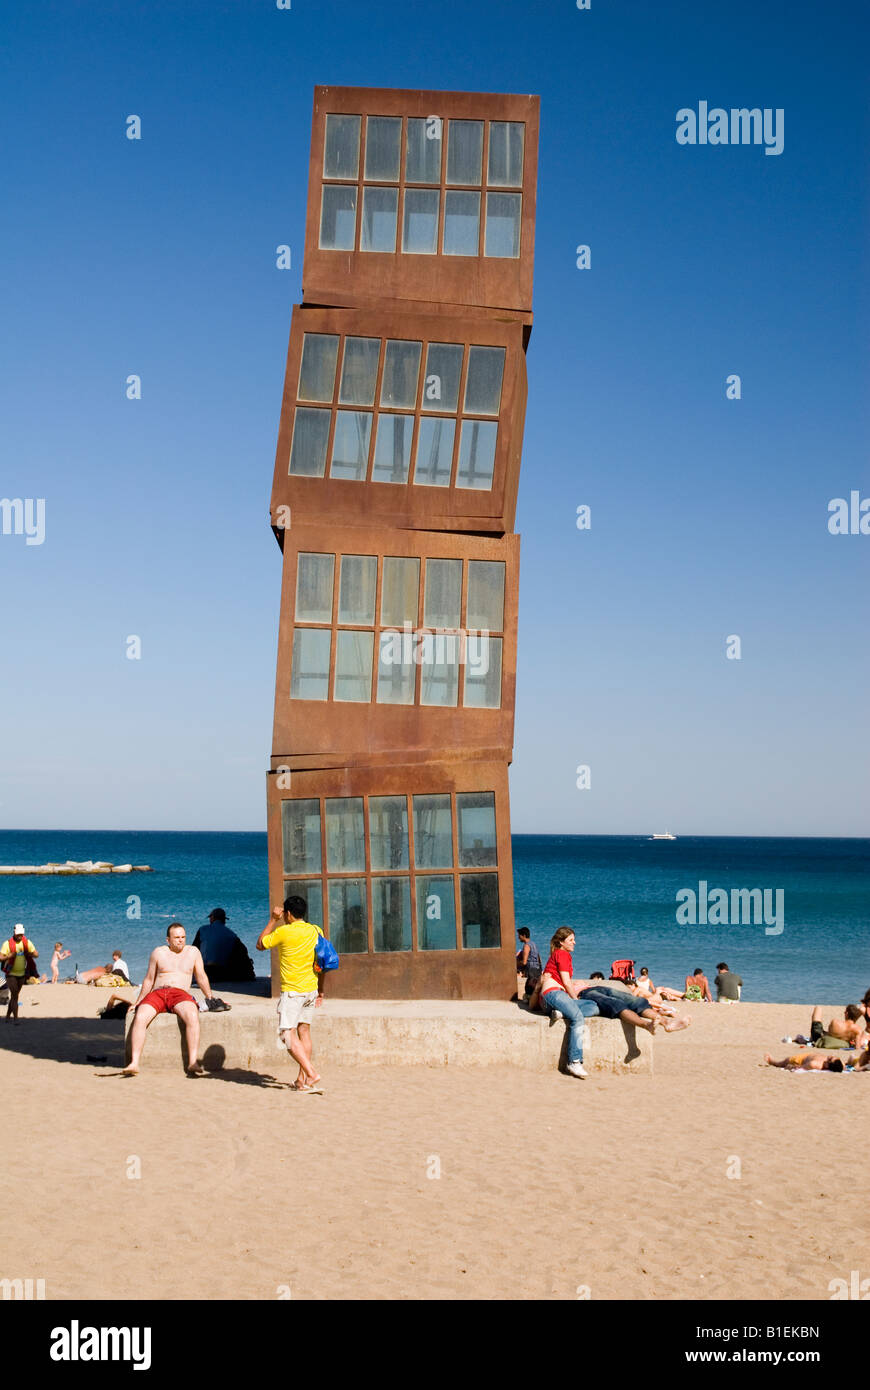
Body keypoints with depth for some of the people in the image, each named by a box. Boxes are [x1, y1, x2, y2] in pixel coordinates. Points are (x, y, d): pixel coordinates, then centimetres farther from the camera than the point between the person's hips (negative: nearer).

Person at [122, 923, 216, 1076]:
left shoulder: (192, 952, 17)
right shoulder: (158, 952, 17)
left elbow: (201, 977, 20)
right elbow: (149, 980, 22)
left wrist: (210, 999, 14)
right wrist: (138, 1001, 19)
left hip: (180, 993, -1)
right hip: (157, 993, 1)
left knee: (192, 1016, -35)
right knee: (140, 1017, -30)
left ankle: (193, 1063, -40)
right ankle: (134, 1063, -33)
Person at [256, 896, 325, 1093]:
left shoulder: (284, 932, -12)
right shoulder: (316, 931, 5)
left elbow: (260, 944, 3)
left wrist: (273, 920, 8)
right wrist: (320, 990, 20)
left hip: (291, 991, -6)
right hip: (311, 990, 6)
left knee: (288, 1035, -5)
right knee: (304, 1031, 14)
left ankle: (311, 1074, -18)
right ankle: (302, 1079, 15)